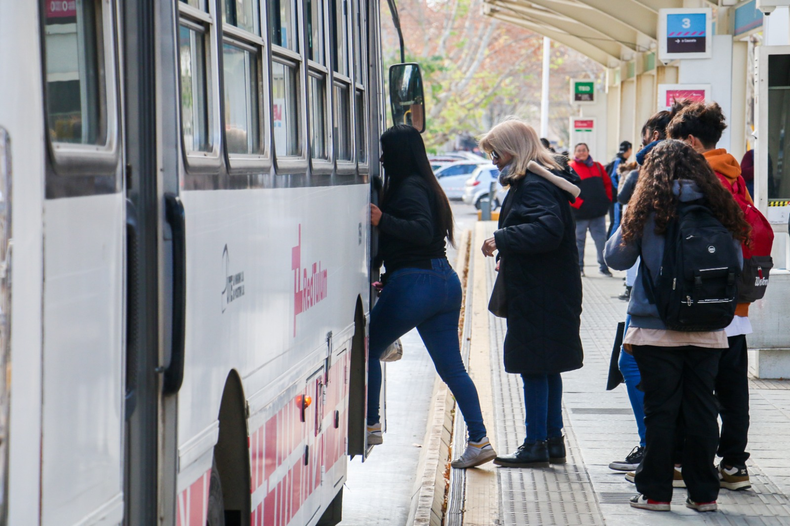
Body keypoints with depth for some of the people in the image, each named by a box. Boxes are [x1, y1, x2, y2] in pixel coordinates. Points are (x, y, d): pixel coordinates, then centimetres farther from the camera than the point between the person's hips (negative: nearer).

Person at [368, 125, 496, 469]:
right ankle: (479, 440, 1)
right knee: (452, 367, 7)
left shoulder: (408, 188, -10)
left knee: (368, 348, 7)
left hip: (414, 282, -9)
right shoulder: (427, 186, 19)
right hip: (446, 281, 9)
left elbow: (423, 231, -23)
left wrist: (382, 220, -29)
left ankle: (370, 425, 11)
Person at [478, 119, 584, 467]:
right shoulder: (529, 182, 16)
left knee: (535, 367, -5)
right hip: (547, 291, 11)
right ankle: (553, 440, 21)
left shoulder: (535, 186, -17)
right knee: (547, 369, 14)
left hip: (539, 294, -11)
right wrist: (507, 256, 16)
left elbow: (549, 229, -30)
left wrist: (501, 239, -28)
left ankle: (536, 445, 0)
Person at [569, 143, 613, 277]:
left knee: (601, 239, 4)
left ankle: (603, 266, 12)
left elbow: (607, 183, 19)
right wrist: (578, 203, -18)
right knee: (579, 240, 5)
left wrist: (607, 199, 7)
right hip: (580, 212, -4)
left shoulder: (597, 167, 11)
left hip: (598, 210, 4)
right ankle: (578, 267, 14)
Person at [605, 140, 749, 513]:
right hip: (707, 331, 2)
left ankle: (655, 492, 9)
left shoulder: (649, 209, -6)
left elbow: (617, 258, 3)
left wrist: (627, 224, 18)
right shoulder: (717, 208, 0)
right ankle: (703, 493, 13)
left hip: (657, 330, -2)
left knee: (660, 411, 4)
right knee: (701, 411, 8)